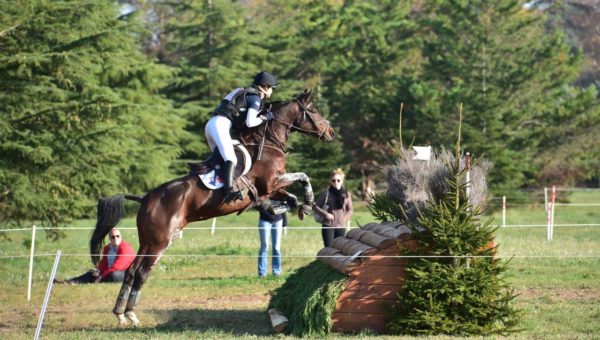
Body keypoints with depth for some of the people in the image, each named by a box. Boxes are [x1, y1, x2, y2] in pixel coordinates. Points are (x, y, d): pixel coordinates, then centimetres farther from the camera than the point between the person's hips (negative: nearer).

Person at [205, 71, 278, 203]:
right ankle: (229, 192, -42)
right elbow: (250, 122, -11)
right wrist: (264, 118, 4)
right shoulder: (256, 98, 0)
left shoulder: (245, 93, 27)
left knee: (221, 158, 22)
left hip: (211, 124, 10)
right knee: (231, 159, -25)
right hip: (220, 124, -10)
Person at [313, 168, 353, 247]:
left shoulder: (346, 195, 6)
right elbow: (315, 206, 3)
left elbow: (350, 210, 14)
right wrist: (325, 214, -9)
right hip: (328, 226, -3)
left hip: (341, 227, 3)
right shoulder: (327, 193, -2)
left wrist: (344, 219, -1)